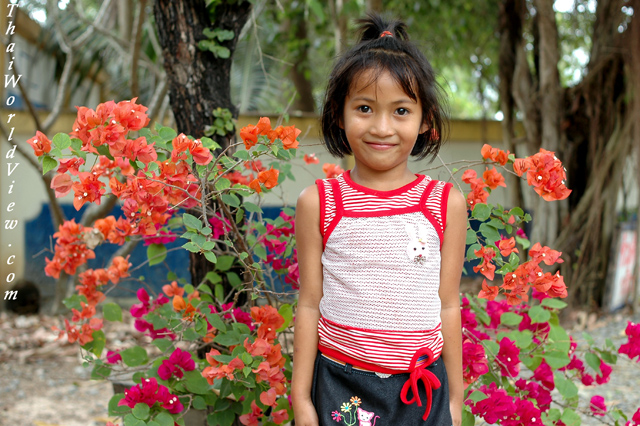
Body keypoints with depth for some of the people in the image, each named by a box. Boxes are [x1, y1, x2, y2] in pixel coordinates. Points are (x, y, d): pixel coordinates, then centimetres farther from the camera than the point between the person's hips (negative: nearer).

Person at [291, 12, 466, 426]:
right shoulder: (319, 203, -4)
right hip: (340, 386, 0)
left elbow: (448, 306, 4)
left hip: (423, 389, 1)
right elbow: (310, 305, 1)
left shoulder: (446, 204, -2)